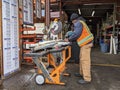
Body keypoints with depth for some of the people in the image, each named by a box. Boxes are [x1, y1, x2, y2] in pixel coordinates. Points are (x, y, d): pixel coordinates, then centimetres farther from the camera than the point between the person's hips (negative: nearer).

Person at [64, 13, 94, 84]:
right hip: (85, 43, 11)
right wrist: (70, 39, 13)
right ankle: (82, 73, 28)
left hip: (86, 43, -11)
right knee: (82, 58, 17)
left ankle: (87, 78, -7)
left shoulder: (78, 23, -10)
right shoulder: (81, 22, 22)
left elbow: (76, 34, -21)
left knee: (85, 60, -10)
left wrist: (69, 39, -8)